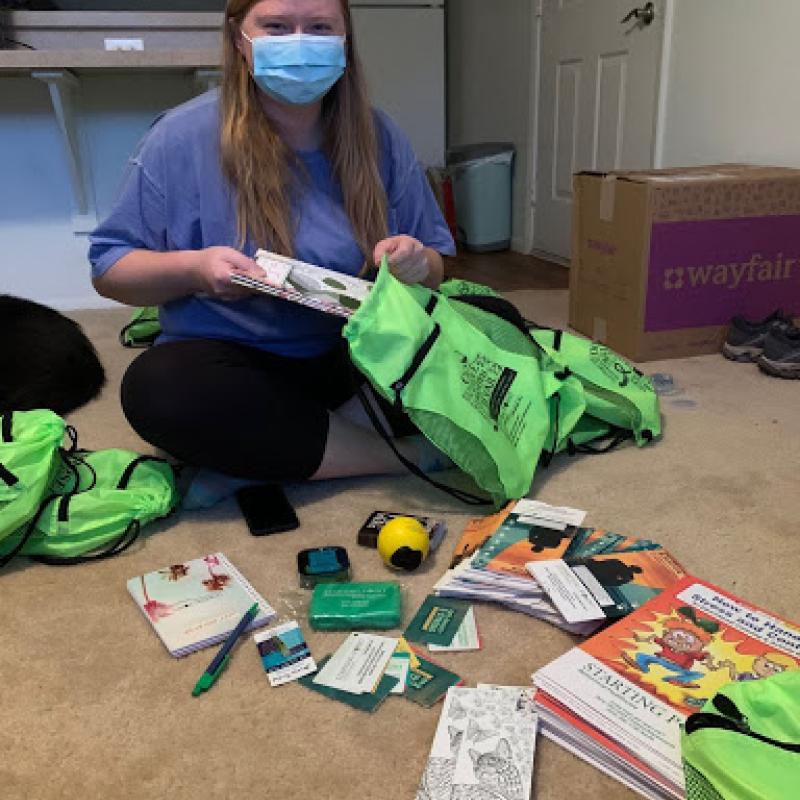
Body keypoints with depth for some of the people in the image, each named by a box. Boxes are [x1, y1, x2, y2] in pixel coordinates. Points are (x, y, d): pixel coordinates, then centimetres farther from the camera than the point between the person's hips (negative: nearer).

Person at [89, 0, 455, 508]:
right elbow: (109, 269, -2)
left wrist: (416, 264, -17)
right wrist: (192, 268, -23)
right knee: (158, 387, -33)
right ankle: (410, 454, -22)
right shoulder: (184, 136, -6)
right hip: (236, 361, -2)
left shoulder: (377, 136, 2)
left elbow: (435, 266, 8)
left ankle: (259, 456, -20)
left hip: (360, 356, 3)